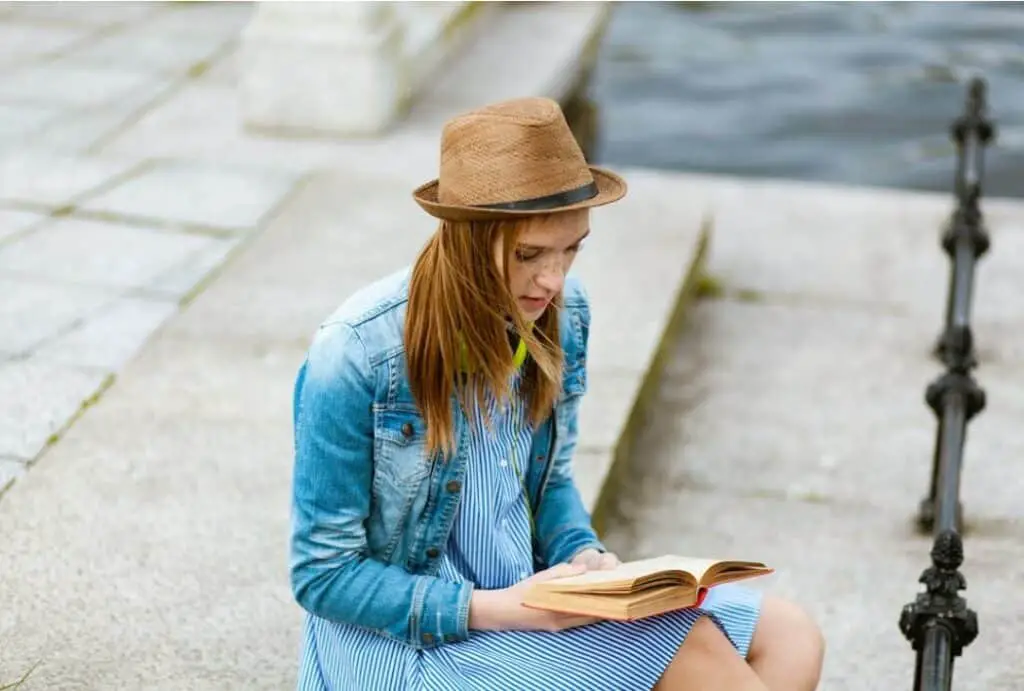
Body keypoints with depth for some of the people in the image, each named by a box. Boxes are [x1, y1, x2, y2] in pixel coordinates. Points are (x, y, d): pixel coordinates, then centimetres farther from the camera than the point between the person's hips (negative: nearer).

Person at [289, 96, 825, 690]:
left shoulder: (560, 315, -5)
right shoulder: (358, 354, -22)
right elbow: (324, 574, -15)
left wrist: (584, 555, -10)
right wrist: (497, 609, -24)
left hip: (535, 595, 6)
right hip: (407, 634, -6)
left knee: (787, 638, -4)